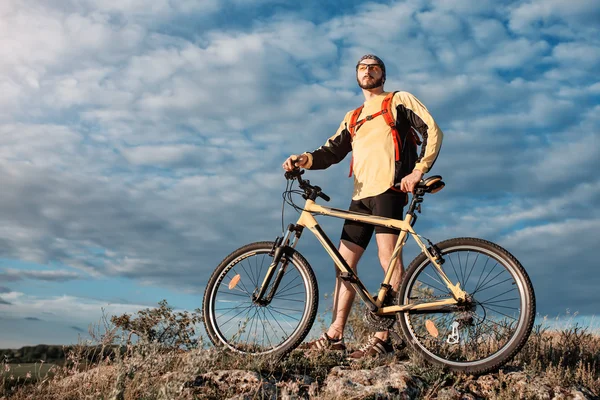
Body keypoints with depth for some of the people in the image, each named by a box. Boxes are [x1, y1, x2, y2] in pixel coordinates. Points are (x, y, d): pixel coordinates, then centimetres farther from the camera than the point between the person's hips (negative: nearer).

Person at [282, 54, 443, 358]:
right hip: (361, 195, 7)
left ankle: (383, 338, -18)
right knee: (345, 261, 3)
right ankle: (335, 334, 6)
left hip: (388, 188, -7)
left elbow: (433, 131, 0)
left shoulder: (399, 100, 12)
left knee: (388, 258, -16)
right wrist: (305, 159, -4)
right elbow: (333, 151, 17)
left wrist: (417, 171, -14)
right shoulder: (353, 117, 28)